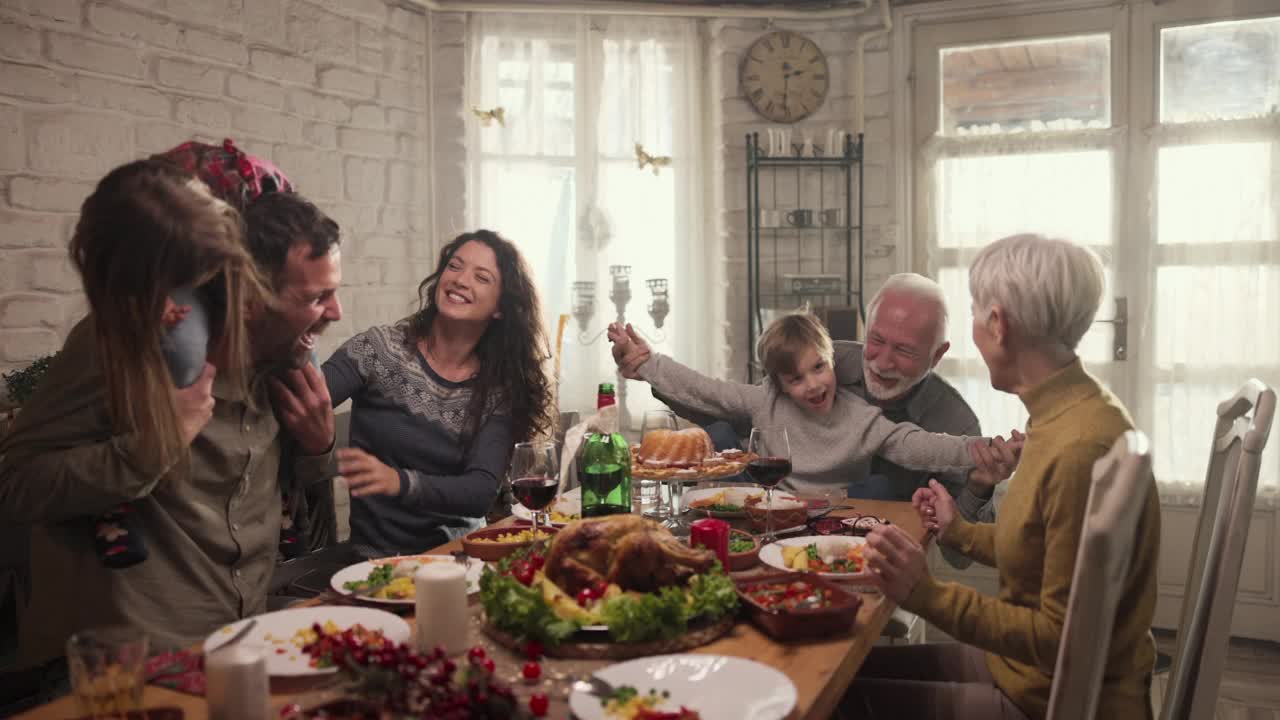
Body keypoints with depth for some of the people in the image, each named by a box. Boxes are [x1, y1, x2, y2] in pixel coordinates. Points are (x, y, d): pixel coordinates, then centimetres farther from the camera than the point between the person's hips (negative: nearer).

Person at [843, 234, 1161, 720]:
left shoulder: (1080, 450, -28)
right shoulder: (1069, 413, 2)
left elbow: (1062, 637, -23)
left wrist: (927, 595, -30)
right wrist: (959, 532, 24)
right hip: (1029, 662, 8)